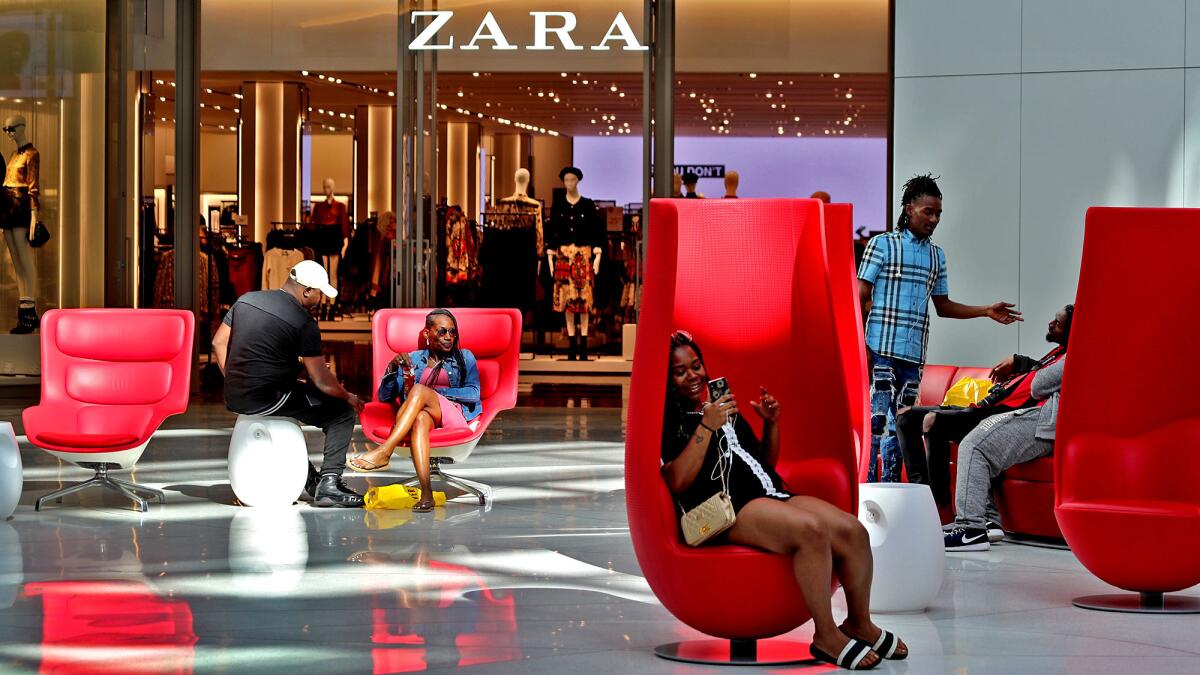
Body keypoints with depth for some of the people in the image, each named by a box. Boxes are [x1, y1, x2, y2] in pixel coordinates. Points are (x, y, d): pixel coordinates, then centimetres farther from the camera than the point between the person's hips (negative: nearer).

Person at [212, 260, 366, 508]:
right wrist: (348, 397, 9)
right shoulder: (304, 322, -10)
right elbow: (321, 381, -9)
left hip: (234, 399, 7)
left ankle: (310, 480, 36)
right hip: (269, 400, -7)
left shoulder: (247, 299, 9)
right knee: (343, 412, 5)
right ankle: (328, 484, -3)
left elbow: (219, 342, 15)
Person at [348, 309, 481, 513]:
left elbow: (473, 393, 3)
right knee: (420, 418, -39)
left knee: (419, 390, -31)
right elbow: (384, 396, 16)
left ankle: (384, 452, -44)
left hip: (455, 417, -1)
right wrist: (392, 367, -3)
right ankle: (426, 494, -56)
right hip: (424, 416, 1)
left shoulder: (464, 358, 20)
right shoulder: (413, 359, 23)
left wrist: (435, 392, -6)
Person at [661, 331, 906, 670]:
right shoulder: (666, 424, 4)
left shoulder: (725, 409, 27)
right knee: (810, 529, -34)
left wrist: (771, 424, 13)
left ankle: (859, 623, 5)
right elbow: (678, 482, -13)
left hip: (769, 495, 8)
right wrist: (706, 427, -14)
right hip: (725, 510, -8)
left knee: (852, 530, -14)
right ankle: (827, 636, -26)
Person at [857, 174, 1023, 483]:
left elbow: (942, 306, 21)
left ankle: (890, 484, 12)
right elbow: (861, 298, -3)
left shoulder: (937, 255, 17)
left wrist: (987, 311, 12)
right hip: (881, 349, -6)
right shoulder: (882, 244, 0)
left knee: (900, 422, 7)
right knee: (876, 419, -10)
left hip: (914, 353, 6)